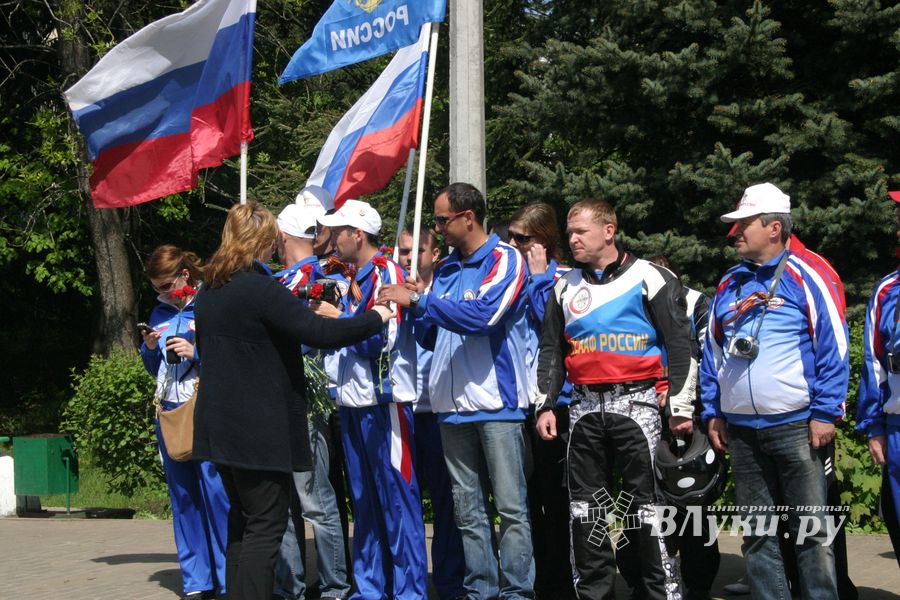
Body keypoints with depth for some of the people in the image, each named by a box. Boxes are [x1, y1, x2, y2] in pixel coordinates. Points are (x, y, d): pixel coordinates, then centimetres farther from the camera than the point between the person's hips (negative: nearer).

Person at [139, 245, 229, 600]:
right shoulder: (161, 314, 14)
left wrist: (197, 353, -16)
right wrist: (150, 349, 2)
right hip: (170, 411, 6)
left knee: (217, 494, -8)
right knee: (183, 498, 7)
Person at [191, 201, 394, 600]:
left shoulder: (209, 291, 9)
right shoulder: (260, 289, -17)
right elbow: (321, 333, -20)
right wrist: (374, 318, -6)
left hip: (221, 425, 9)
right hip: (259, 429, -9)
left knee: (242, 521, 16)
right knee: (266, 526, -4)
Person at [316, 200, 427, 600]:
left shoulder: (386, 273, -10)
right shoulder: (356, 278, 17)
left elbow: (383, 338, -19)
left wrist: (339, 318, -10)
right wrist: (328, 315, 8)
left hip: (384, 402, -9)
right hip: (354, 402, 9)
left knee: (397, 500, -5)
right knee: (365, 502, 12)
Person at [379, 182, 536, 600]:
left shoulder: (505, 260, -4)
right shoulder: (444, 271, 16)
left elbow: (482, 315, -21)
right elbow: (429, 338, 20)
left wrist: (419, 301, -18)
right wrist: (420, 308, 0)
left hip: (497, 402, -7)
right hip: (452, 404, 7)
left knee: (511, 505, -5)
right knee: (468, 509, 8)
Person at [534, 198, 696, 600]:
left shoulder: (649, 278, -2)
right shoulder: (566, 287, 14)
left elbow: (680, 346, -4)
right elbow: (551, 351, 19)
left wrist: (680, 408, -8)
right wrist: (545, 405, 10)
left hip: (636, 402, -5)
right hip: (585, 407, 5)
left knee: (646, 501, -6)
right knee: (585, 506, 7)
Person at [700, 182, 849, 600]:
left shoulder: (804, 277, -4)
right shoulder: (728, 286, 13)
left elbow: (833, 346, -8)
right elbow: (711, 354, 19)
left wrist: (825, 412, -12)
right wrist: (713, 413, 13)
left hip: (796, 424, -6)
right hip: (741, 430, 6)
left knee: (811, 529, -3)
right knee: (756, 532, 10)